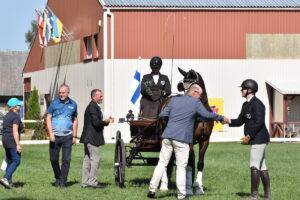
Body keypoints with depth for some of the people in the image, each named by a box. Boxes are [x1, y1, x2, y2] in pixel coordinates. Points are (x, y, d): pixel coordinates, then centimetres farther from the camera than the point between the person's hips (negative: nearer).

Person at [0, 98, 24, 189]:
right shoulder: (16, 116, -12)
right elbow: (15, 131, -19)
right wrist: (18, 145, -19)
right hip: (13, 141, -9)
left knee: (10, 161, 14)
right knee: (16, 161, -8)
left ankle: (9, 181, 12)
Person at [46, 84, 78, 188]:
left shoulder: (73, 104, 8)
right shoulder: (54, 103, 2)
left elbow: (75, 120, 16)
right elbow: (48, 118, 2)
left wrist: (74, 136, 10)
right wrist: (50, 133, -9)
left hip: (67, 136, 1)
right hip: (55, 136, 0)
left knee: (66, 159, -5)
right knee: (53, 159, 5)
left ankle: (62, 181, -1)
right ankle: (57, 178, 25)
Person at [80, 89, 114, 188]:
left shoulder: (92, 106, 18)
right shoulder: (93, 107, -16)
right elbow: (96, 123, -22)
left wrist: (106, 121, 9)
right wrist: (106, 121, -7)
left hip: (88, 138, 11)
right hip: (92, 138, -11)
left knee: (87, 159, 11)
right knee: (95, 158, -8)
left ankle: (85, 182, 14)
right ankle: (92, 181, -7)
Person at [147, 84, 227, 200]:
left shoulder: (174, 100, 13)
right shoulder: (196, 103, -1)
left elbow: (162, 114, 12)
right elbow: (207, 115, -4)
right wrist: (221, 118, 9)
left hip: (167, 136, 5)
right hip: (182, 138, -5)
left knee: (162, 163, 10)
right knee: (181, 167, 2)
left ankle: (152, 189, 6)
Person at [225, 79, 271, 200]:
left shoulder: (257, 104, -15)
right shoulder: (246, 105, 16)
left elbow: (259, 123, -21)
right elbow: (240, 121, 17)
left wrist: (249, 136, -19)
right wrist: (228, 121, 0)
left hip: (259, 139, -10)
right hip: (256, 139, 10)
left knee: (254, 167, -10)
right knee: (262, 167, 12)